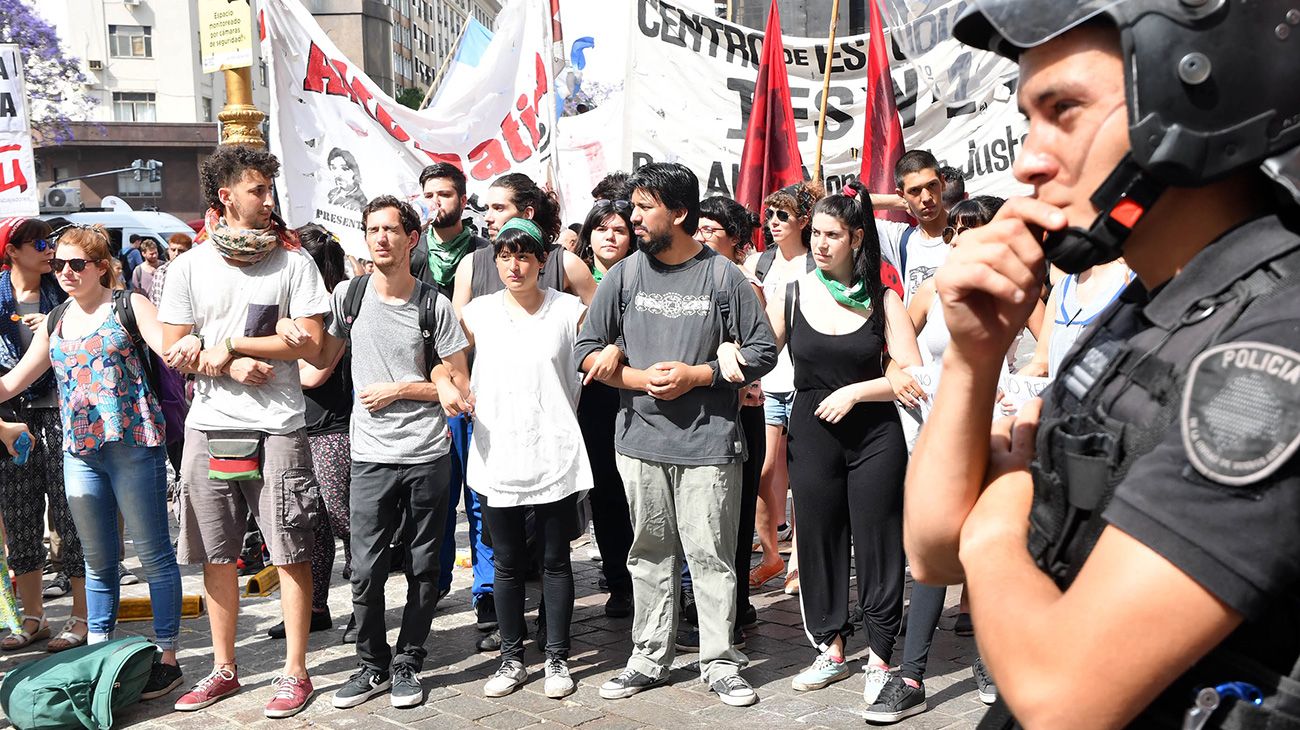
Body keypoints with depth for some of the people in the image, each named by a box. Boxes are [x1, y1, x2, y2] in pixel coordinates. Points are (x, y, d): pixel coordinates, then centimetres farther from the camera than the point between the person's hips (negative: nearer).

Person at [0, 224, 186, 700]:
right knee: (98, 561, 15)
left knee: (154, 554, 1)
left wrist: (186, 352, -40)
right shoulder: (55, 321, 14)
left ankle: (168, 659, 10)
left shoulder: (129, 305, -2)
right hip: (80, 450, 6)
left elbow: (170, 349, -17)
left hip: (132, 443, -6)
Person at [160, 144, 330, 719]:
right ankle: (224, 669, 27)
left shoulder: (294, 259, 0)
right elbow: (174, 348, 4)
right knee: (216, 555, 12)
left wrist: (230, 344, -9)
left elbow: (310, 343, -8)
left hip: (277, 427, -3)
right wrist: (231, 367, -11)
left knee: (291, 553, 0)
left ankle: (295, 672, 13)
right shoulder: (190, 265, 7)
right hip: (209, 427, 3)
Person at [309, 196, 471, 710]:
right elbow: (322, 358, 16)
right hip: (371, 459, 1)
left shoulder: (434, 305, -3)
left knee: (422, 570, 7)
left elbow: (458, 385, -1)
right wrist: (292, 334, -4)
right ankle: (373, 665, 21)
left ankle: (407, 664, 23)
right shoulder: (348, 295, 4)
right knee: (366, 572, 2)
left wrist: (396, 390, -10)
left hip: (428, 457, -1)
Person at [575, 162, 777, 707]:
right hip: (640, 439, 3)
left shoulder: (723, 275, -2)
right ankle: (648, 660, 25)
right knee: (649, 554, 12)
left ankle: (720, 663, 17)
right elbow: (587, 348, 7)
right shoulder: (623, 275, 5)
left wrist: (698, 375, -12)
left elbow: (762, 351, -1)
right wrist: (639, 379, -8)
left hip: (709, 441, -3)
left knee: (711, 555, 2)